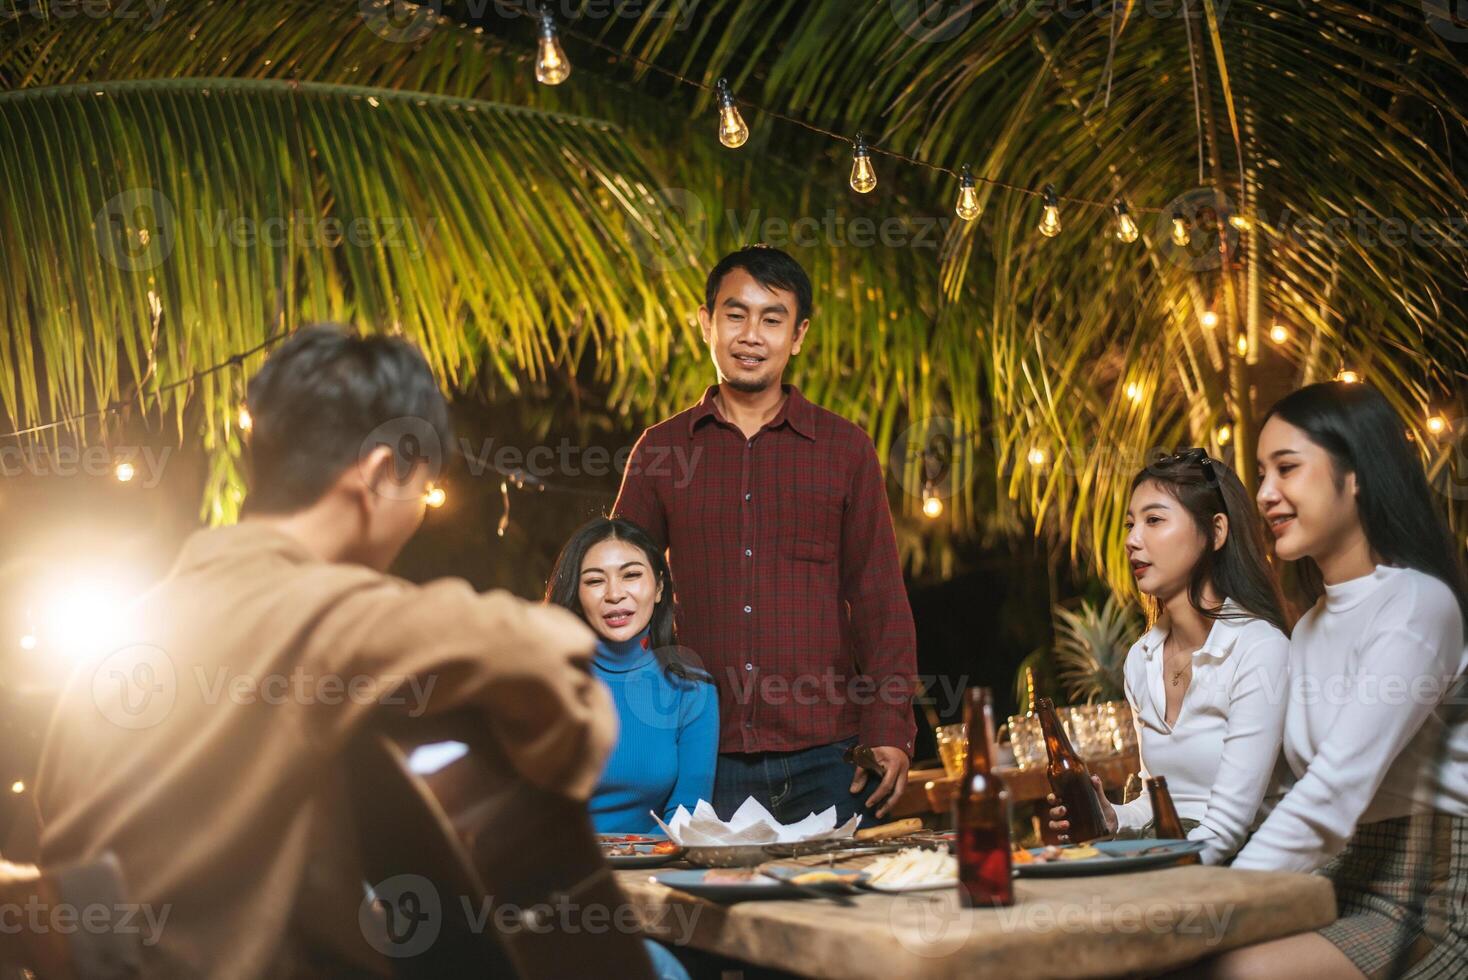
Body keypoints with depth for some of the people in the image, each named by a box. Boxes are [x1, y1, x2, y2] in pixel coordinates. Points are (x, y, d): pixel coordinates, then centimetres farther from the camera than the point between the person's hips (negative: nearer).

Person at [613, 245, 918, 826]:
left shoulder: (844, 447, 6)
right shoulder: (660, 450, 7)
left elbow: (879, 597, 5)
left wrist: (891, 732, -4)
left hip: (825, 757, 0)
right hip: (707, 758, 0)